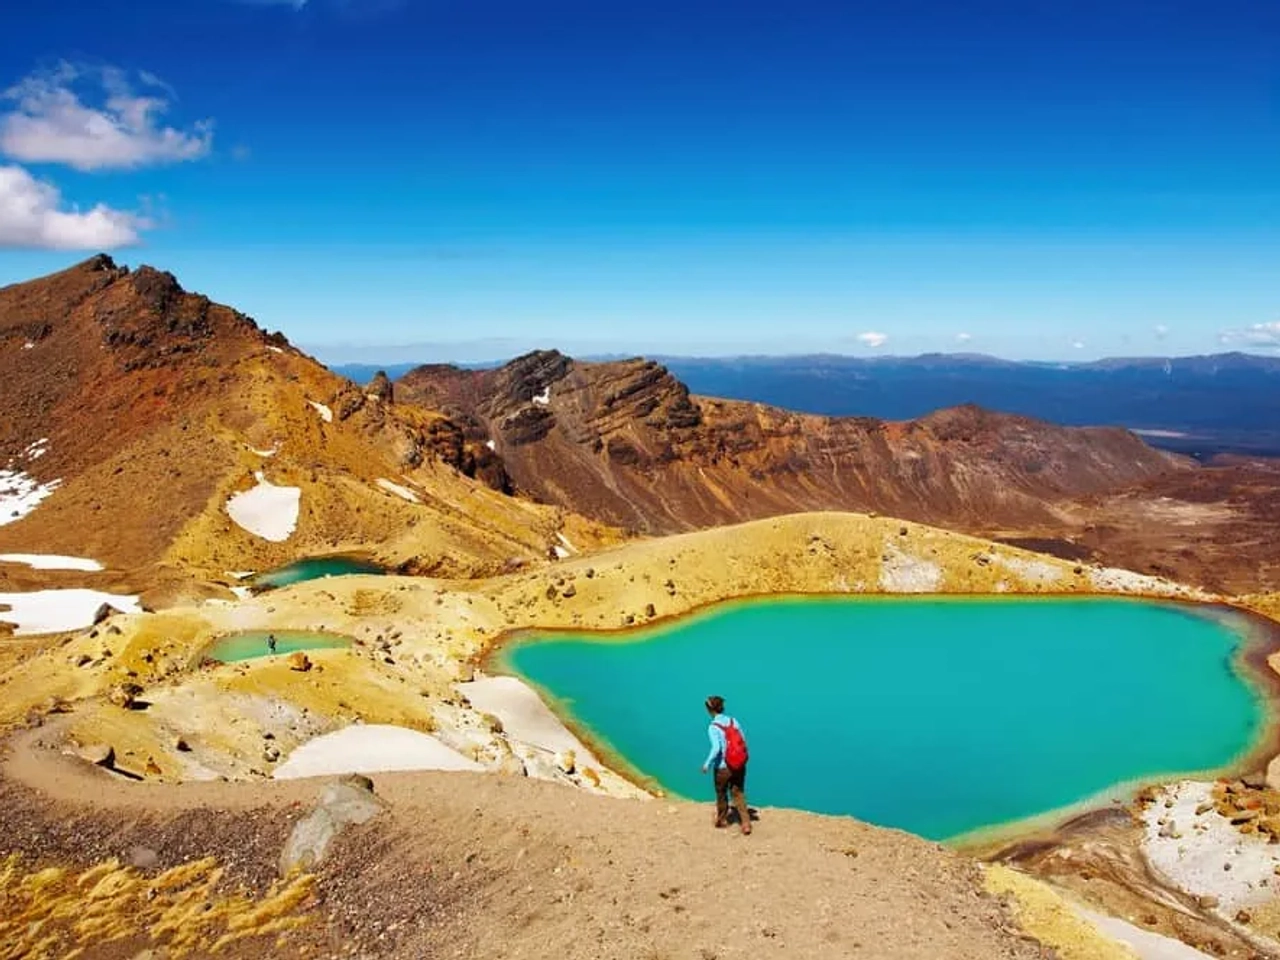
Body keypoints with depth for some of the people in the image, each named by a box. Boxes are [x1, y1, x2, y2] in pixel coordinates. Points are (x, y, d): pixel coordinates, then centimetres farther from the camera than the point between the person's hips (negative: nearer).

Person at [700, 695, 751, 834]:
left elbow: (716, 748, -24)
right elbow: (744, 741, 1)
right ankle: (746, 824, 8)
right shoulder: (733, 721, 0)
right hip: (739, 765, 4)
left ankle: (722, 820, 36)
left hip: (723, 767, -4)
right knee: (738, 794, 14)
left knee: (721, 794, 18)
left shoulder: (713, 727, -16)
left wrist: (707, 764, -12)